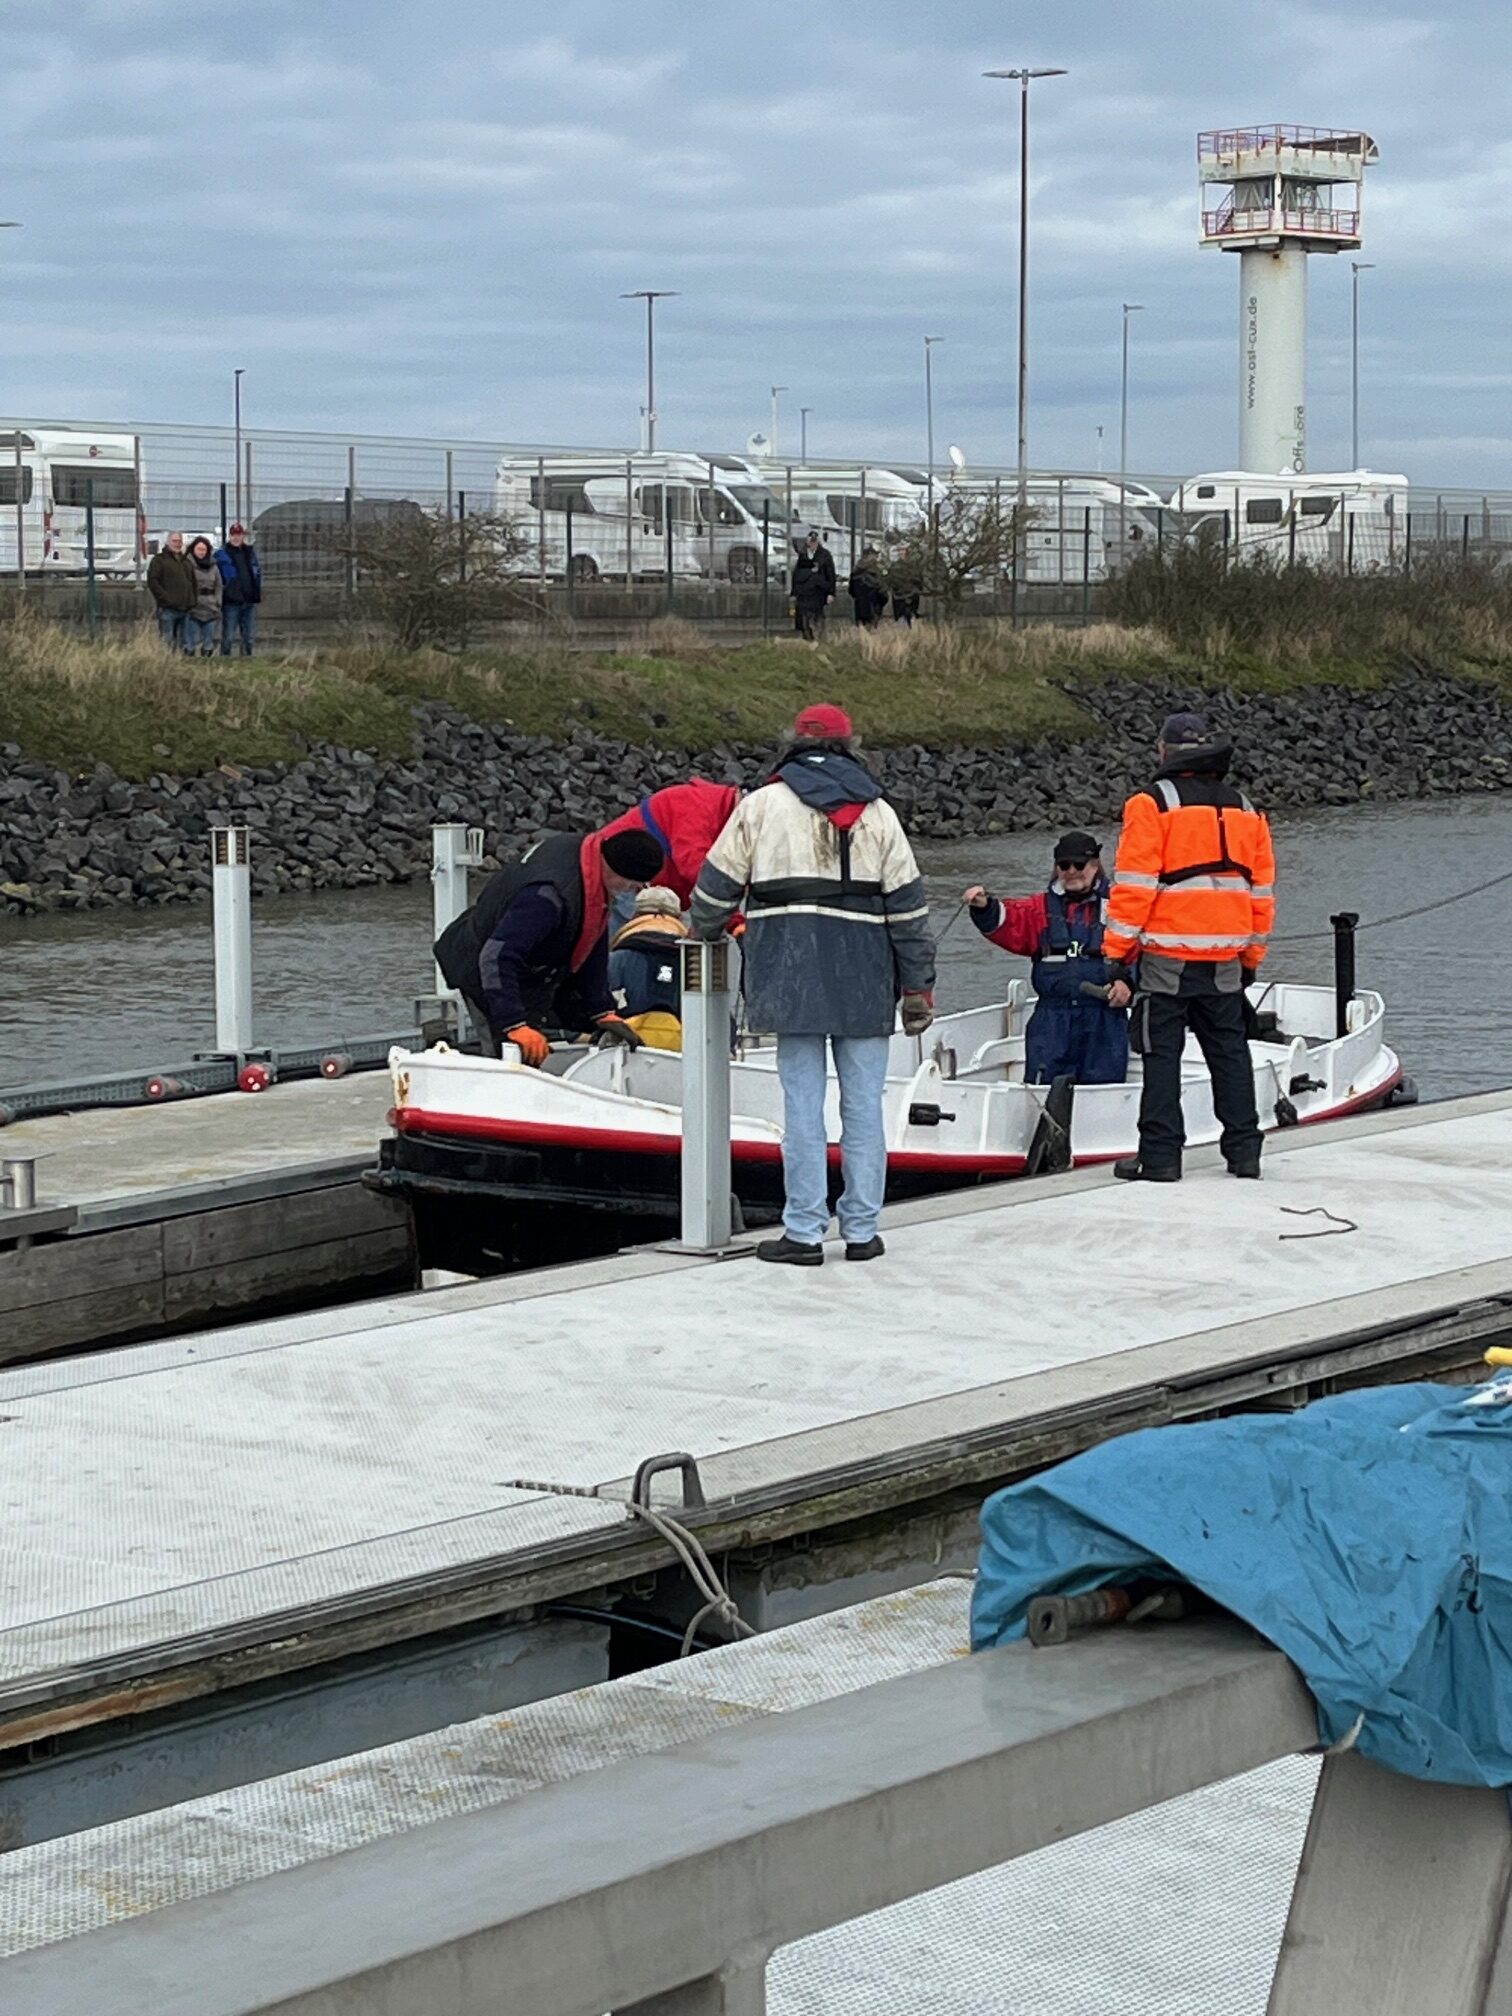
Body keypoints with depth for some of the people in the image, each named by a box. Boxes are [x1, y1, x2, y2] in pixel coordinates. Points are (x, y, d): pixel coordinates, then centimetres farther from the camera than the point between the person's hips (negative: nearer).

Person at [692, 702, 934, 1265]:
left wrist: (703, 932, 29)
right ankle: (862, 1230, 11)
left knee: (802, 1101, 0)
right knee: (863, 1103, 7)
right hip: (864, 978, 2)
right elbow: (908, 905, 8)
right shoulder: (877, 813, 10)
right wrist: (918, 986, 12)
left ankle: (804, 1232, 0)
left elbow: (719, 884, 8)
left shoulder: (762, 805, 4)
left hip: (793, 974, -2)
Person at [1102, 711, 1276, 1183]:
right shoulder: (1244, 809, 13)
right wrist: (1251, 957, 22)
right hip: (1226, 959, 5)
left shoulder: (1152, 805, -6)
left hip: (1167, 955, -5)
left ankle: (1161, 1156, -3)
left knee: (1161, 1054, -1)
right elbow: (1262, 889, 15)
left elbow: (1133, 884, -11)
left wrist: (1117, 949, -6)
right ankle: (1244, 1150, 15)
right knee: (1229, 1051, 13)